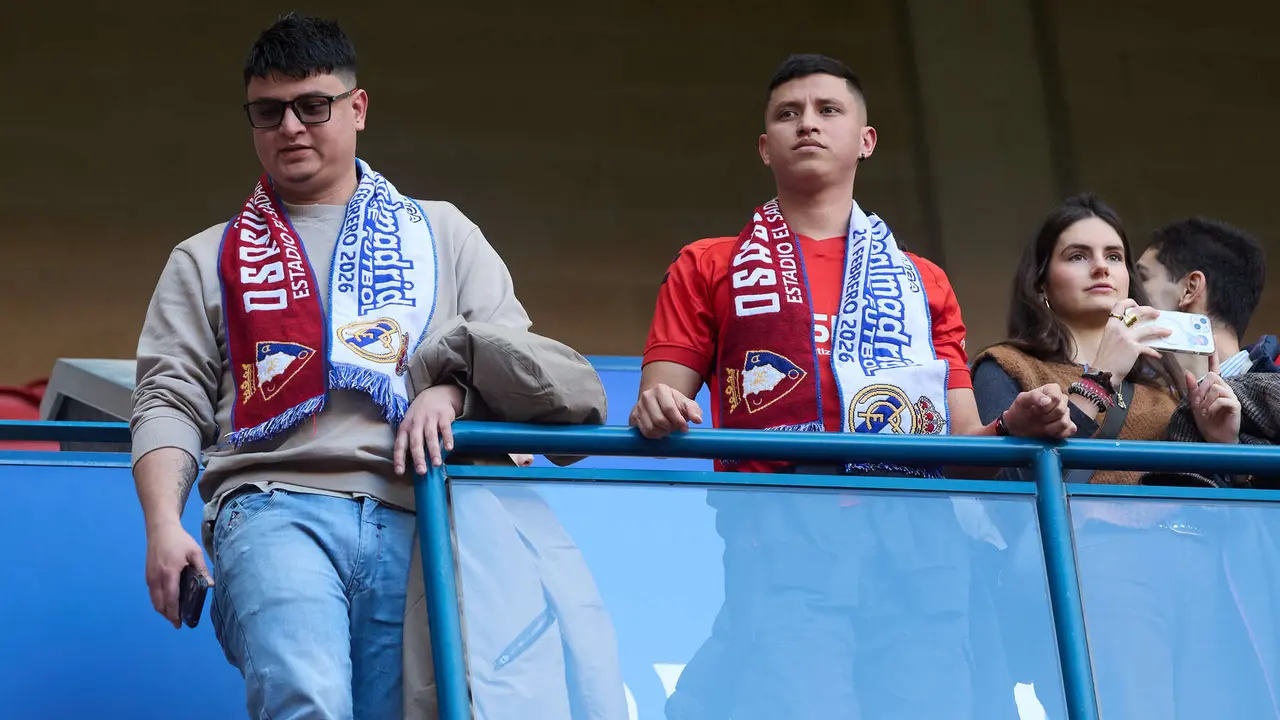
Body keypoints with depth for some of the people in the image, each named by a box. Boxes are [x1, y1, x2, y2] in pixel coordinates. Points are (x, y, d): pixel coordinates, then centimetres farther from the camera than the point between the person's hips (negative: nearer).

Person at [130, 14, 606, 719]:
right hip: (276, 508, -1)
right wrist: (163, 525, -4)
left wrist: (450, 390, -7)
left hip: (414, 520, 2)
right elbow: (168, 402, 14)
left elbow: (511, 349, 16)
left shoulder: (443, 233, 25)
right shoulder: (207, 260, 24)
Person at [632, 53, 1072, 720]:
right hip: (781, 534, -2)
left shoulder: (924, 282, 26)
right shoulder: (708, 267, 20)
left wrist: (1014, 427, 0)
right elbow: (660, 412, 11)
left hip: (915, 541, 3)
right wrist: (657, 415, -12)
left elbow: (961, 441, 21)